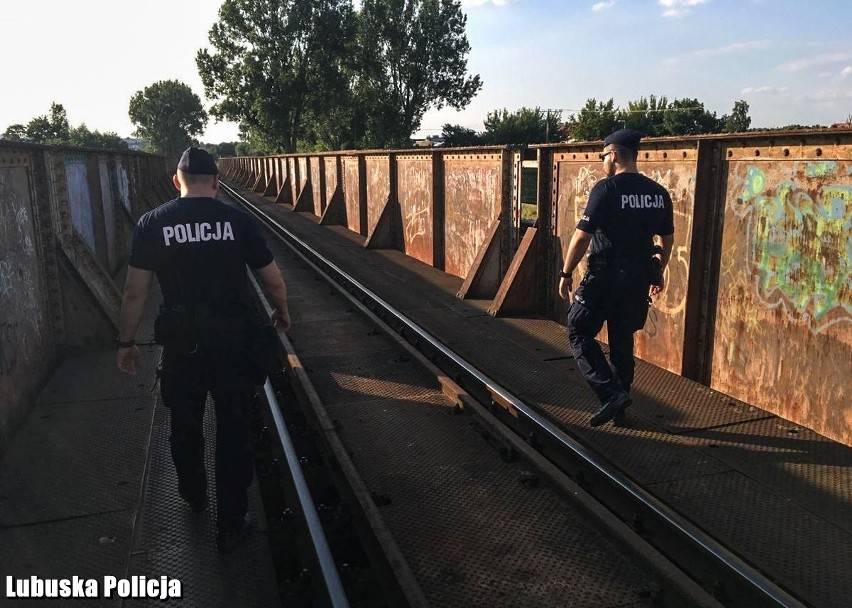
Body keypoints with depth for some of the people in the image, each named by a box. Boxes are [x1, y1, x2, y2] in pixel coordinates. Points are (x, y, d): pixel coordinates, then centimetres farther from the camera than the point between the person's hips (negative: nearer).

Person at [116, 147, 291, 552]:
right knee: (233, 432, 11)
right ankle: (231, 525, 19)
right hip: (233, 343, -1)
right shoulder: (239, 221, -6)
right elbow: (273, 282, 0)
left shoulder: (151, 224, -5)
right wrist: (282, 314, 20)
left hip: (181, 344, 1)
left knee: (185, 427, 23)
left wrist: (126, 342, 10)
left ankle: (194, 497, 46)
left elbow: (135, 293, -2)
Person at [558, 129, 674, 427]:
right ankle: (620, 396, 26)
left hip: (606, 276, -6)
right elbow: (668, 239, 15)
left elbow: (582, 236, -15)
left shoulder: (606, 189, -13)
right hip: (639, 277, 7)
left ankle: (610, 393, -5)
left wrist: (566, 274, -7)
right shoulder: (658, 193, 7)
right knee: (622, 339, 18)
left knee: (579, 332, 6)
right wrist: (658, 271, 28)